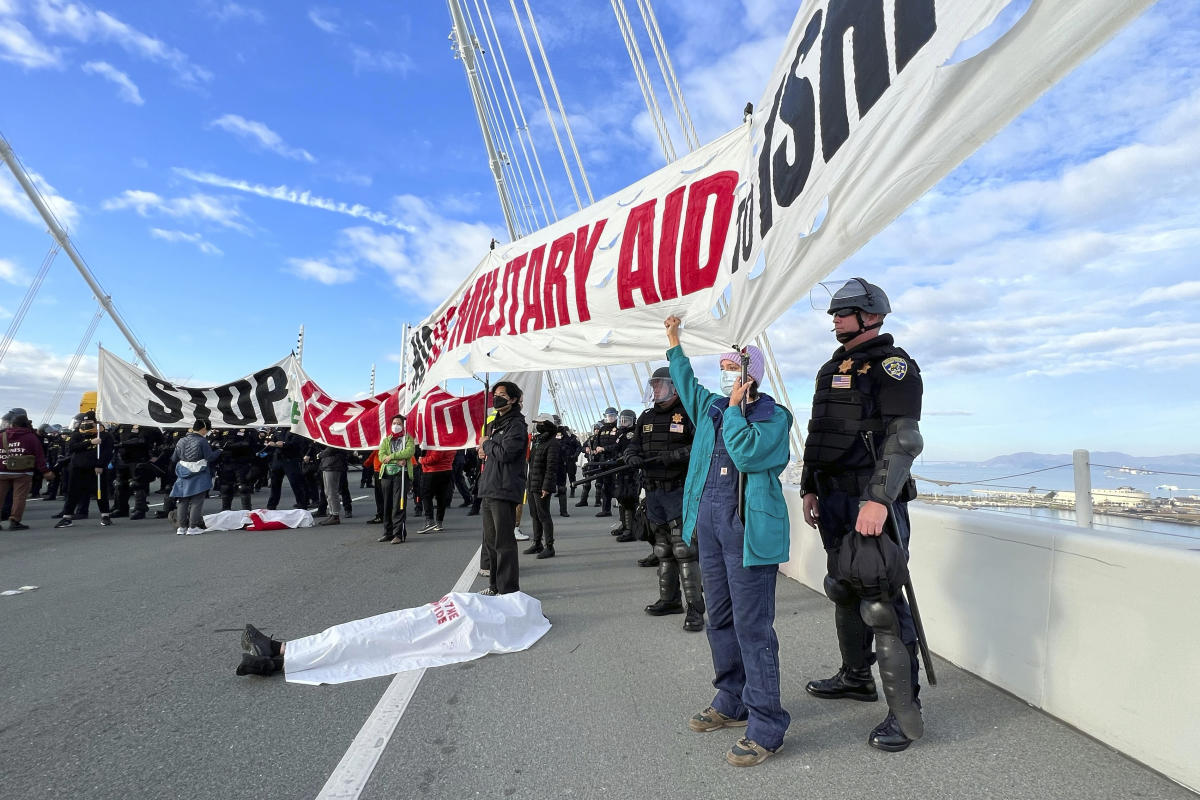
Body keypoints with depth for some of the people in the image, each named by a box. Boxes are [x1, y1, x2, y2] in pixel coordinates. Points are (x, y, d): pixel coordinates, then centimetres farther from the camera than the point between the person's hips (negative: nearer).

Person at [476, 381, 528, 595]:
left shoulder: (516, 424, -9)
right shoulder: (493, 424, 20)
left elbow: (505, 452, -21)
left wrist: (486, 444, -5)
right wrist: (484, 451, 4)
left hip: (504, 491, -9)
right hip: (488, 489, 10)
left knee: (504, 541, -5)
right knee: (490, 541, 15)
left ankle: (509, 589, 2)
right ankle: (495, 585, 26)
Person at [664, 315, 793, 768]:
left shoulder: (774, 417, -5)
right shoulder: (710, 407, 14)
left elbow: (748, 454, -22)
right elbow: (684, 381, 33)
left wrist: (734, 408, -12)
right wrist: (674, 342, 37)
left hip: (748, 526, -7)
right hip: (708, 521, 7)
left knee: (752, 626, -4)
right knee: (720, 619, 16)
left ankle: (765, 727, 8)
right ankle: (731, 703, 31)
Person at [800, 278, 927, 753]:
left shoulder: (892, 365, -8)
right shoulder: (831, 369, 17)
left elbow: (904, 439, -19)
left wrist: (879, 499, -27)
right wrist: (810, 488, 17)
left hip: (873, 502, -8)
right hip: (834, 500, 9)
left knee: (882, 603, -7)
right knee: (844, 590, 18)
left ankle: (905, 713, 6)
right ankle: (856, 677, 36)